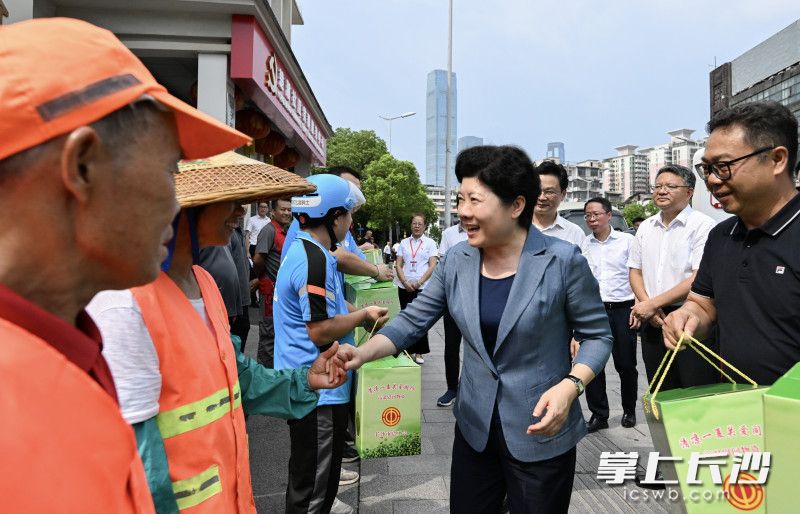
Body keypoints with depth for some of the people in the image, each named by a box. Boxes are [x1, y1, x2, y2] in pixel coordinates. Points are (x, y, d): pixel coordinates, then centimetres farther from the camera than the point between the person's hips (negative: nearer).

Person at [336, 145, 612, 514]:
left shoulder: (563, 261, -15)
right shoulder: (456, 261, -3)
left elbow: (597, 335, -6)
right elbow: (412, 321, 0)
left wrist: (570, 385, -24)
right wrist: (362, 353, -16)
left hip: (541, 433, -4)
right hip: (474, 428, 4)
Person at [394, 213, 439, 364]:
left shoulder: (430, 243, 4)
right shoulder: (404, 242, 11)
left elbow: (433, 266, -2)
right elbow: (398, 265, 8)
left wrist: (419, 282, -11)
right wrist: (405, 282, -8)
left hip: (422, 287, -3)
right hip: (405, 287, 3)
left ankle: (419, 352, 8)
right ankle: (409, 350, 16)